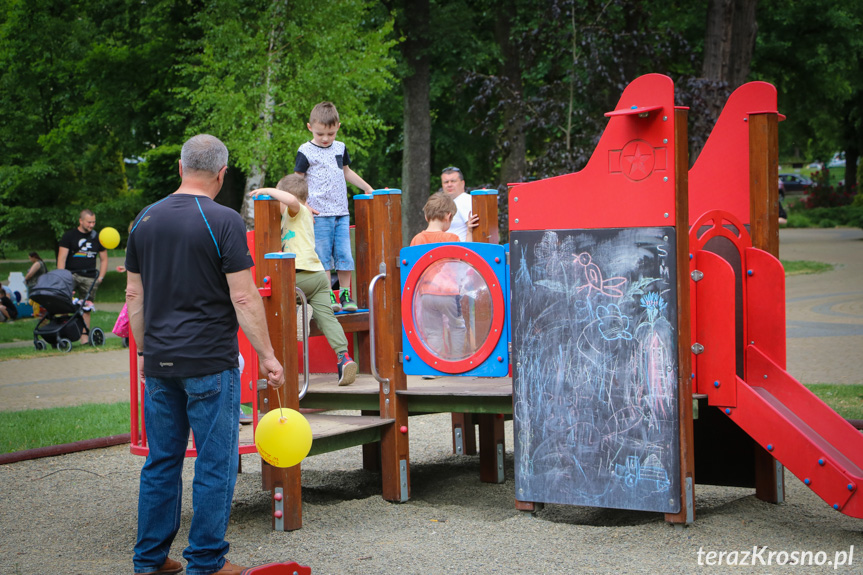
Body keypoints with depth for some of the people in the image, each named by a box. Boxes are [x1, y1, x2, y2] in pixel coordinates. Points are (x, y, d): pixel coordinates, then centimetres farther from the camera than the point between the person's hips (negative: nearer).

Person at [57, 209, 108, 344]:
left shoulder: (97, 238, 14)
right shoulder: (69, 236, 4)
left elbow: (104, 259, 20)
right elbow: (61, 258, -2)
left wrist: (100, 277, 7)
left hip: (90, 277, 3)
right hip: (72, 273, -3)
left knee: (86, 309, 2)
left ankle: (85, 339, 5)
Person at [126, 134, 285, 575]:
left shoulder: (145, 219, 8)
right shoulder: (223, 221, -9)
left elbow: (134, 296, 12)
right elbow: (243, 298, -13)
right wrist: (266, 355, -6)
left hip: (159, 363, 6)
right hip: (210, 363, -6)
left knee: (161, 460, 13)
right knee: (215, 463, 3)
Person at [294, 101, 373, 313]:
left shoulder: (340, 148, 13)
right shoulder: (306, 151, -2)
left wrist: (368, 188, 29)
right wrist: (304, 205, -11)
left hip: (341, 212, 5)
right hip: (319, 214, -4)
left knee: (344, 254, 1)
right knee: (322, 256, -4)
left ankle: (345, 294, 9)